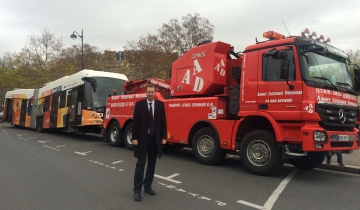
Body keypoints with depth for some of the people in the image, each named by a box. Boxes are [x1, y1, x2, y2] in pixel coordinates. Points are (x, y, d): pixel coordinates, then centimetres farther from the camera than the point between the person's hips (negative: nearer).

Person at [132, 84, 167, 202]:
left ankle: (147, 186, 22)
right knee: (140, 163, -2)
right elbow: (135, 122, -5)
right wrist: (134, 138, -10)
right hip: (142, 138, -3)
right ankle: (137, 190, 5)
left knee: (151, 164, 10)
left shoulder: (160, 104, 4)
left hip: (155, 139, 3)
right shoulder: (139, 104, -3)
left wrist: (163, 137, 1)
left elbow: (163, 122, 5)